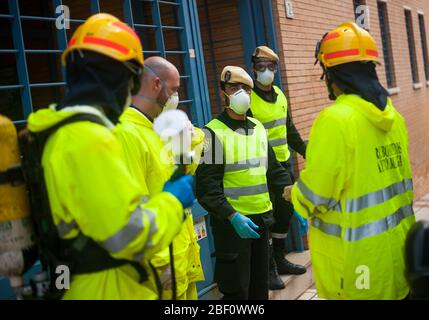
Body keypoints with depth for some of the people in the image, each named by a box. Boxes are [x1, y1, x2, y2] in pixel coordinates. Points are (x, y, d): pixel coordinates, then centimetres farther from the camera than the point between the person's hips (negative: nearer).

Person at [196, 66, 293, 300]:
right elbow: (206, 186, -17)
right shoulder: (213, 133, -10)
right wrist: (232, 216, -26)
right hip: (230, 222, -6)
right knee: (236, 289, 2)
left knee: (260, 285, 17)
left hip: (261, 218, 6)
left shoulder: (258, 128, 11)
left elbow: (274, 170, 15)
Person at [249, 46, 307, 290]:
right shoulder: (248, 99, -12)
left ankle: (279, 259, 31)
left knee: (285, 212, 15)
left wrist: (306, 151, 21)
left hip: (284, 163, 8)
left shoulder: (280, 95, 11)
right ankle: (269, 268, 11)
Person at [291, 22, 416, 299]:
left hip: (359, 258, -7)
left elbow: (312, 197, -16)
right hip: (397, 248, 7)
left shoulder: (336, 119, -20)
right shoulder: (392, 115, 5)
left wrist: (294, 195, 5)